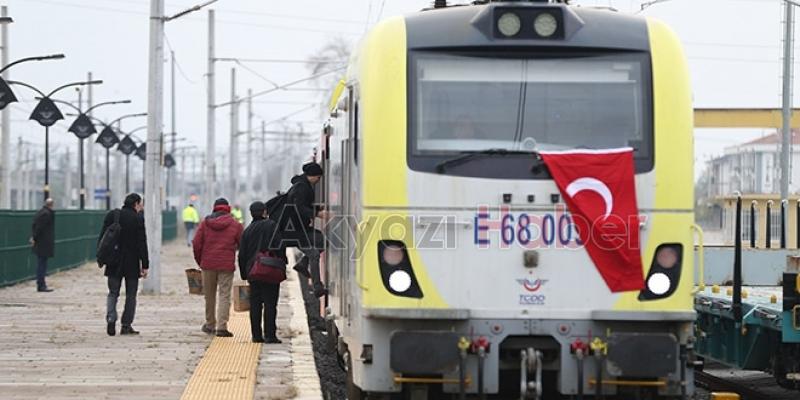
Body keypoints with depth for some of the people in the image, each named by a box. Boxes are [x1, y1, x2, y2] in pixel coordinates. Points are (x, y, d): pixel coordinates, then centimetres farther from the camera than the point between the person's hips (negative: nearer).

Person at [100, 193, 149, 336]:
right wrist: (145, 265, -6)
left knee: (113, 293, 10)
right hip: (132, 264, -3)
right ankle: (126, 325, 8)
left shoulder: (111, 215, 2)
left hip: (114, 263, 3)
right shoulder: (138, 219, -8)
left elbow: (102, 238, 4)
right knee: (131, 295, 9)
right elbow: (142, 244, -9)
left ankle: (111, 318, -13)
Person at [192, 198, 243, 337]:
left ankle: (210, 324, 26)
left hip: (208, 264, 2)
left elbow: (196, 244, 1)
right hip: (226, 265, -2)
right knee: (224, 296, -2)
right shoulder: (235, 225, 0)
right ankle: (222, 327, -13)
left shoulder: (205, 223, 3)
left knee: (209, 295, 15)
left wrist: (199, 261, 12)